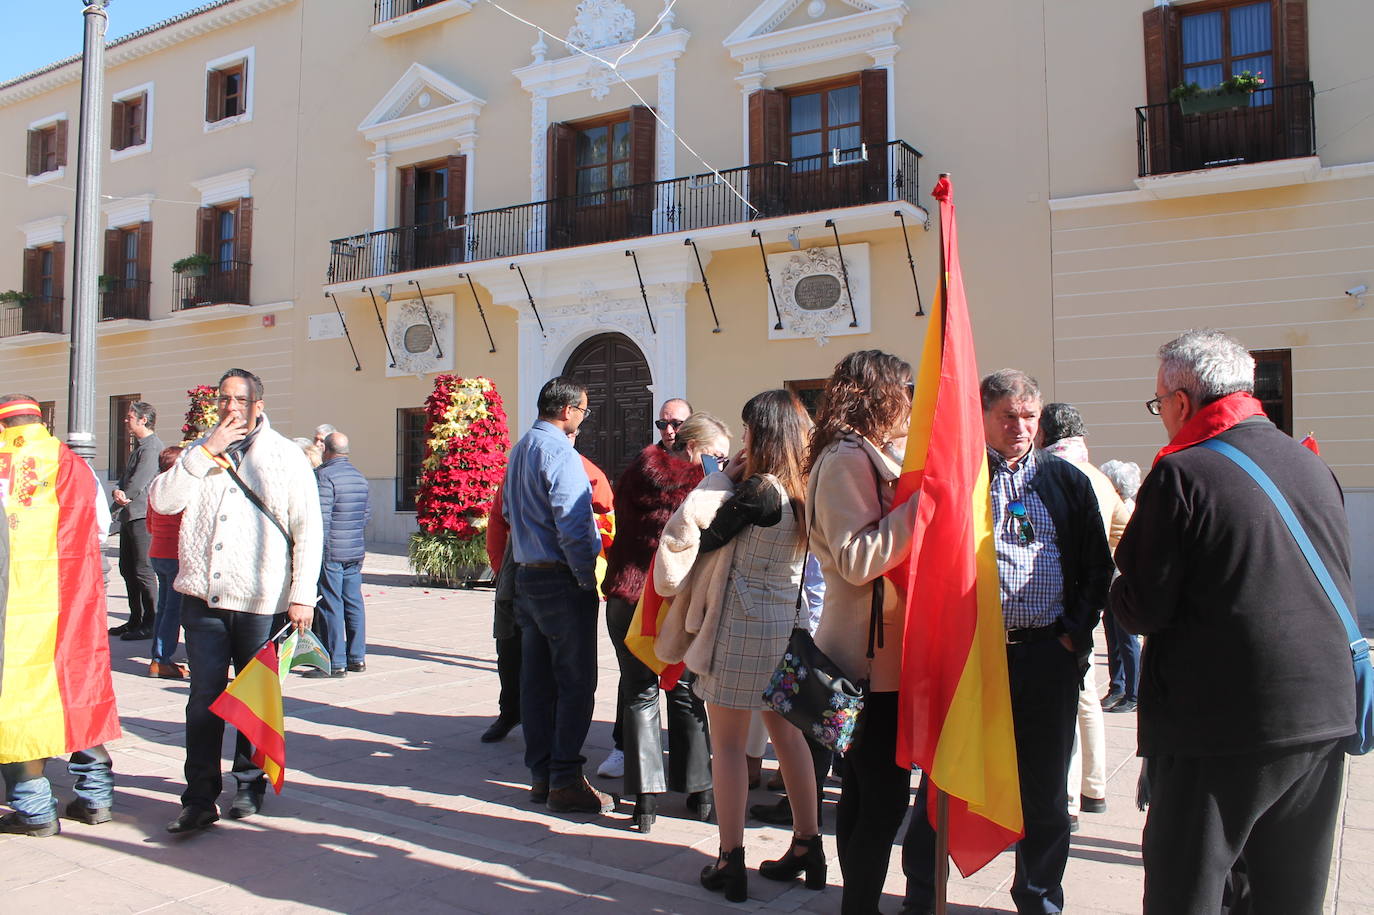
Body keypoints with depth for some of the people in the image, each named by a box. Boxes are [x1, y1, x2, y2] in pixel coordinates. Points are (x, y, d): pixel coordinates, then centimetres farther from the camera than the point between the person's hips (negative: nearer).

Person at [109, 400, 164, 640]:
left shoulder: (153, 447, -12)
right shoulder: (138, 447, 20)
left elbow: (140, 481, -18)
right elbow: (124, 480, 15)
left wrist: (124, 496, -3)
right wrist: (118, 492, -7)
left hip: (143, 515, -11)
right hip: (129, 516, 11)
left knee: (143, 571, -8)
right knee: (127, 569, 15)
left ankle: (150, 624, -3)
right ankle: (136, 620, 23)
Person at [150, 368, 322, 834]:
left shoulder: (286, 456, 2)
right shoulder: (199, 451, 12)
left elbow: (308, 530, -2)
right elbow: (163, 500, -2)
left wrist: (303, 595, -8)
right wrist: (208, 451, -8)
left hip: (261, 602, -2)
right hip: (203, 598, 2)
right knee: (204, 699, 2)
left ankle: (249, 785, 26)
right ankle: (200, 797, 10)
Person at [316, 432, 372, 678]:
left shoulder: (325, 476, -12)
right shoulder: (360, 477, 12)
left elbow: (321, 518, -17)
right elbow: (367, 513, 17)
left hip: (331, 552, -7)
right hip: (356, 552, 7)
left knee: (331, 605, -2)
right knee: (354, 603, 11)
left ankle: (336, 663, 0)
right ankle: (357, 658, 16)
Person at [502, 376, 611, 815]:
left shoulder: (519, 450, 13)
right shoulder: (560, 453, -16)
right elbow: (573, 526, -21)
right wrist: (588, 580, -14)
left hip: (526, 576, 9)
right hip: (562, 581, -9)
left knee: (537, 680, 12)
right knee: (576, 682, -2)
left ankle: (541, 775, 21)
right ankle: (565, 781, 2)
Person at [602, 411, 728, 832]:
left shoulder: (637, 471, 5)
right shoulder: (704, 483, -9)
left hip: (628, 596, 2)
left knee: (639, 695, 9)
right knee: (686, 694, 13)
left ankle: (645, 797, 6)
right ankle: (698, 790, 20)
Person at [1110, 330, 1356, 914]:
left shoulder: (1180, 475, -15)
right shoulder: (1313, 466, 6)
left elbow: (1142, 609, -14)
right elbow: (1341, 590, 15)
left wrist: (1121, 596, 7)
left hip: (1219, 723, -6)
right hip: (1326, 713, 7)